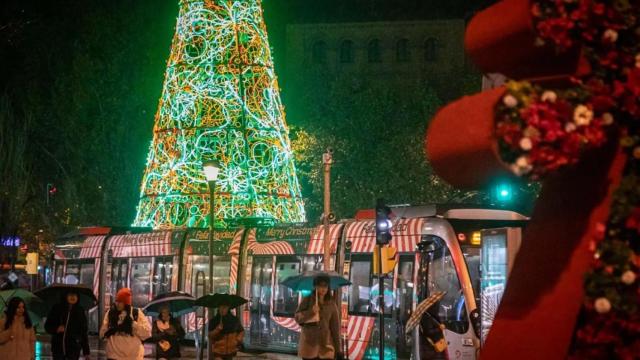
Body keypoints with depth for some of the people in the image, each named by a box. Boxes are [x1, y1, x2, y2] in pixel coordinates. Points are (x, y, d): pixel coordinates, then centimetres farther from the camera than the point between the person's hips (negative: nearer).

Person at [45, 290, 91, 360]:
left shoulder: (80, 311, 4)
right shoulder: (57, 309, 3)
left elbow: (84, 332, 7)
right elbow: (47, 326, 8)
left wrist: (86, 352, 4)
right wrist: (56, 329, -14)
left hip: (74, 349, -1)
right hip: (58, 348, 1)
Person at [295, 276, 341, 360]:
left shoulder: (331, 304, 4)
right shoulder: (307, 301, 2)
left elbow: (335, 327, 4)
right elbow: (297, 318, -4)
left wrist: (338, 349, 1)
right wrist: (311, 312, -21)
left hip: (325, 345, 1)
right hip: (309, 345, -1)